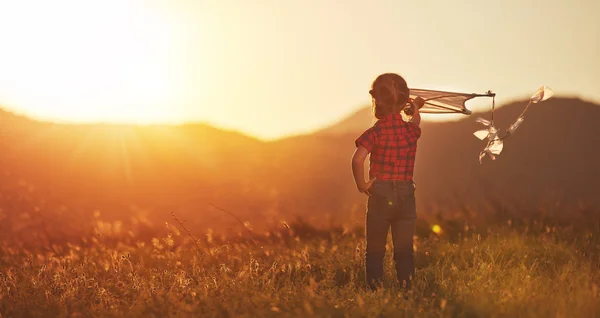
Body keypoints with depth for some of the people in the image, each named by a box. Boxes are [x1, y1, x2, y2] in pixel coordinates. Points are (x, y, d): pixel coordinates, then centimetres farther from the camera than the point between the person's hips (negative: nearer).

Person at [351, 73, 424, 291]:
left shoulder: (375, 132, -13)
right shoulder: (411, 129, 1)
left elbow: (357, 160, -26)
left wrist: (361, 184, -13)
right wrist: (415, 108, 45)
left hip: (380, 193, -3)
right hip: (406, 195, 3)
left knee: (375, 249, 7)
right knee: (404, 248, 9)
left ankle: (375, 289, 5)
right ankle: (406, 289, 7)